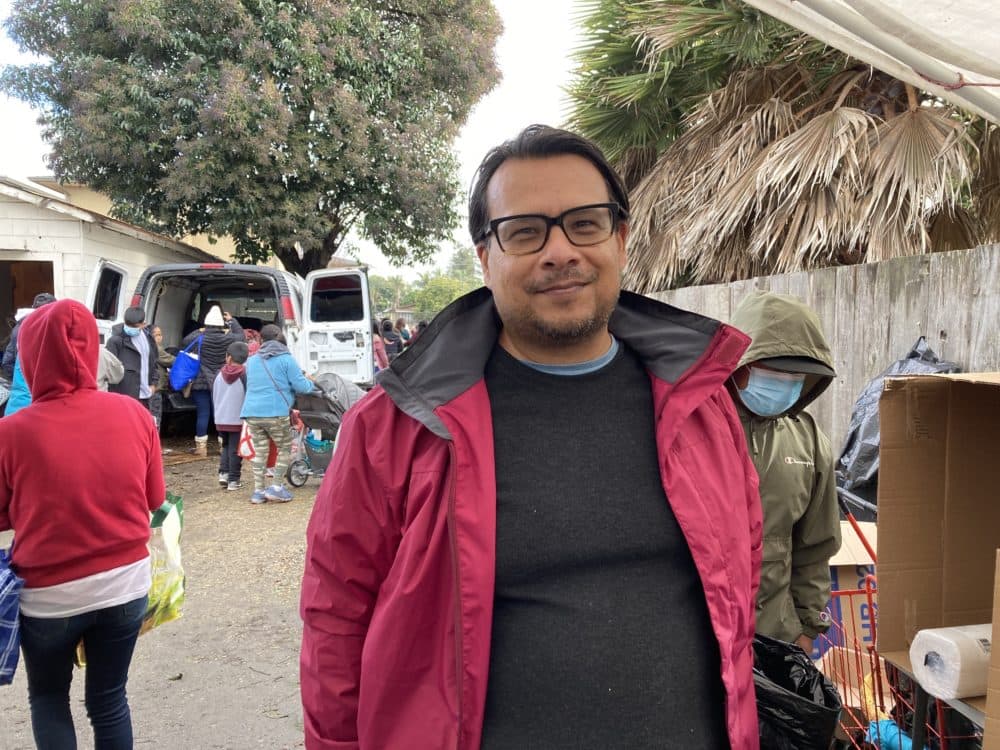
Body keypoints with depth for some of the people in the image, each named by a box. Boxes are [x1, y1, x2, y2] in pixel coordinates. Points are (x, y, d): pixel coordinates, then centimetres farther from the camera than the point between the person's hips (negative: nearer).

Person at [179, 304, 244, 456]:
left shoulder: (199, 338, -11)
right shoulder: (228, 339, -8)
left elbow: (184, 342, 5)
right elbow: (241, 336, 11)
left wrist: (197, 331, 14)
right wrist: (232, 320, 21)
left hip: (201, 382, -1)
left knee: (202, 414, 3)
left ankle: (201, 447, 9)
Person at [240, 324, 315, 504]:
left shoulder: (251, 360, 17)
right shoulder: (286, 359, -2)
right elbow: (301, 386, -6)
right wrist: (310, 382, 18)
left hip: (252, 413, 5)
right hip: (275, 413, -5)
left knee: (259, 450, 14)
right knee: (285, 449, 11)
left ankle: (258, 490, 15)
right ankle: (277, 487, 9)